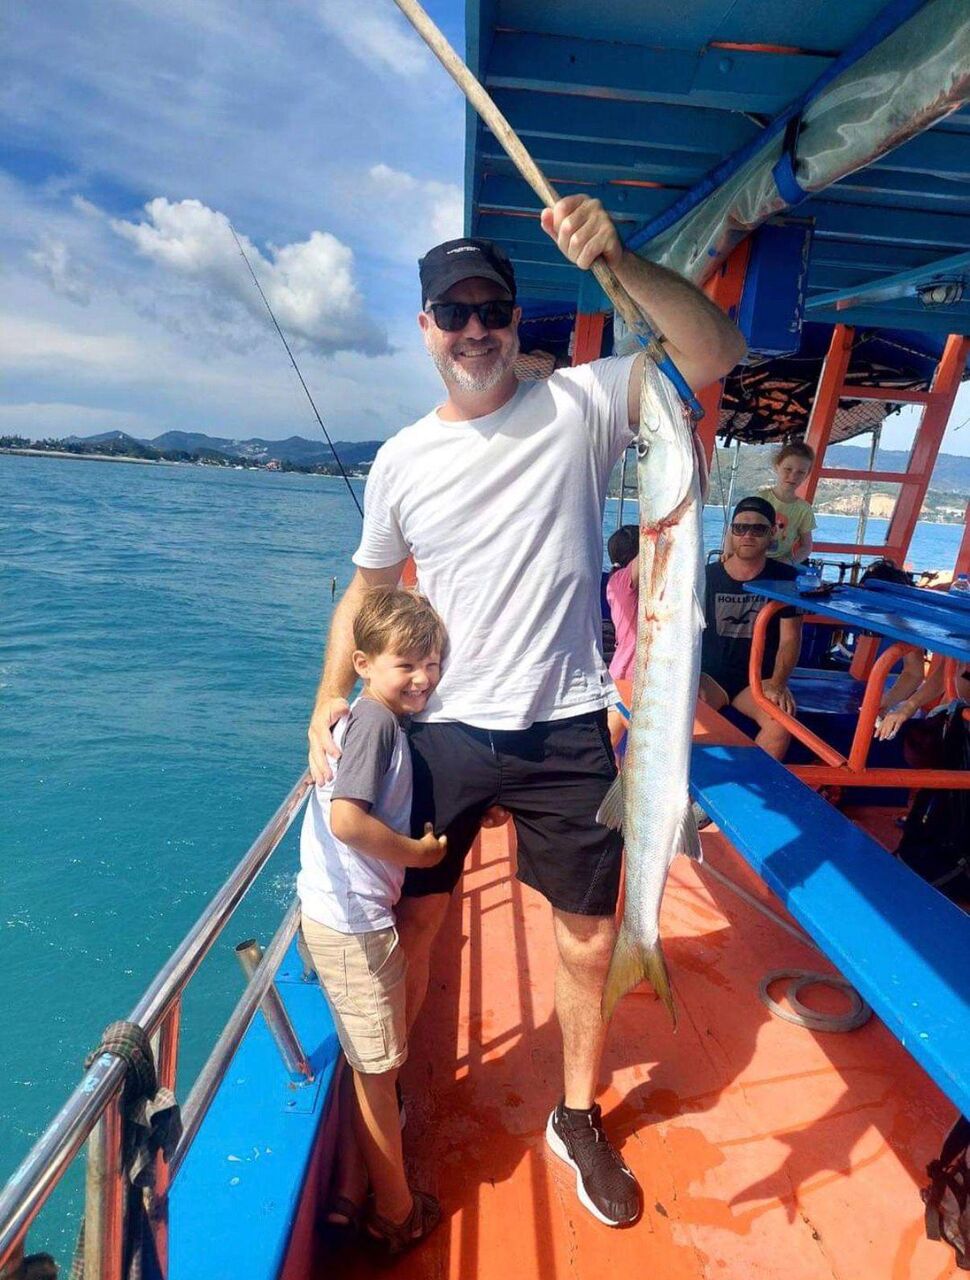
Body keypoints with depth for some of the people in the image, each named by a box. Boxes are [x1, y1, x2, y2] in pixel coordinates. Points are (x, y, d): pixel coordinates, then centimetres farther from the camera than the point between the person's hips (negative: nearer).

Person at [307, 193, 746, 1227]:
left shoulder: (578, 405, -2)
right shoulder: (401, 462, 4)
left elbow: (716, 356, -12)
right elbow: (367, 589, 12)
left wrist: (619, 261, -26)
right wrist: (330, 700, 2)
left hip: (567, 733, -1)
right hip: (442, 731, 2)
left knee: (588, 942, 12)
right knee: (412, 921, 15)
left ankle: (578, 1118, 40)